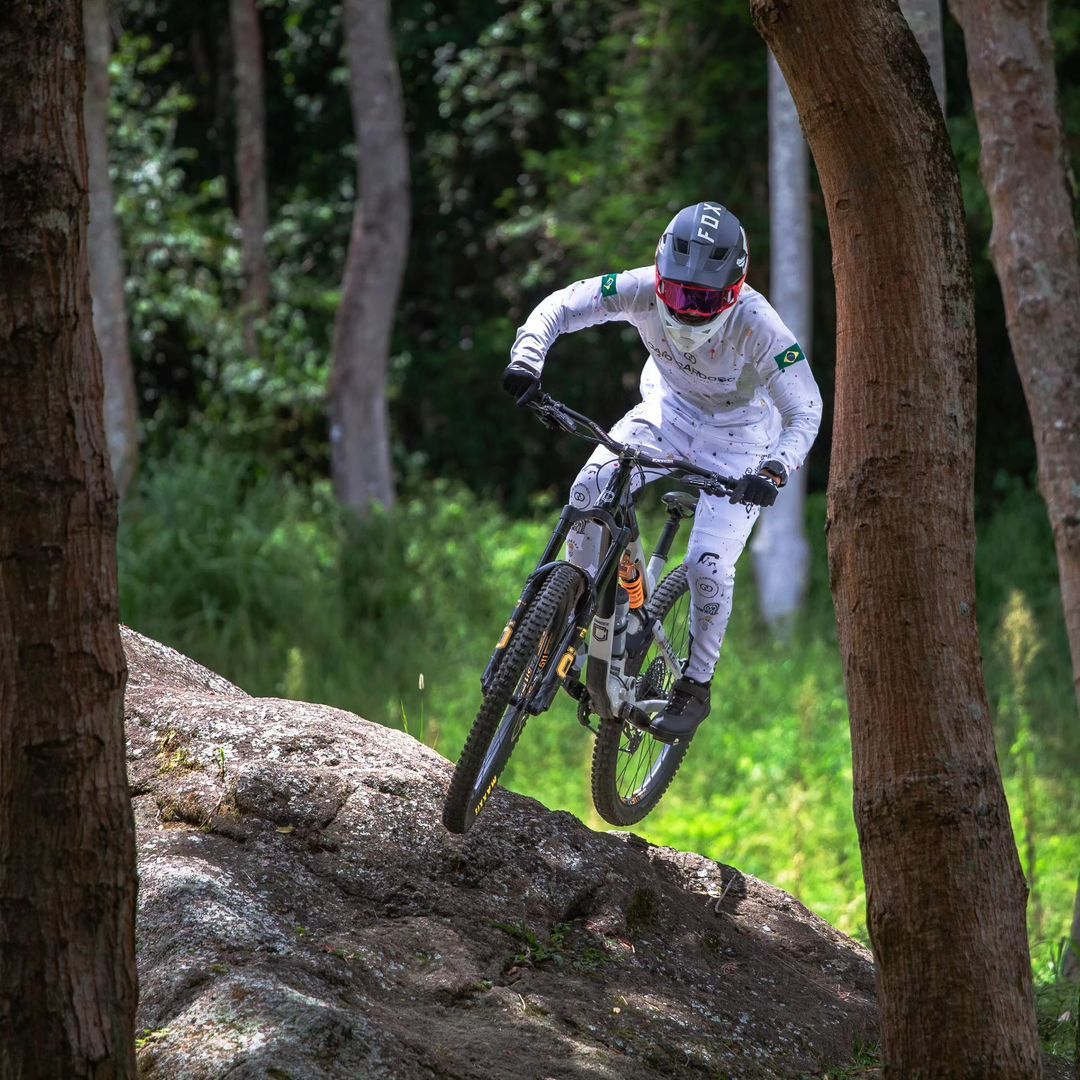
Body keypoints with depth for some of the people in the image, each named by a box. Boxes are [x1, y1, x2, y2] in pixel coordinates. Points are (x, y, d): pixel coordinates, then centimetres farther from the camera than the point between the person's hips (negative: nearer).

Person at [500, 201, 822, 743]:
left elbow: (805, 412, -32)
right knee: (591, 487, -22)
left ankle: (695, 686, 8)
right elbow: (562, 306, -21)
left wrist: (775, 470, -50)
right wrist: (527, 357, -40)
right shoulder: (644, 290, -28)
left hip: (738, 437, -3)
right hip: (670, 409, 3)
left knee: (709, 565, -14)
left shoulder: (756, 326, -35)